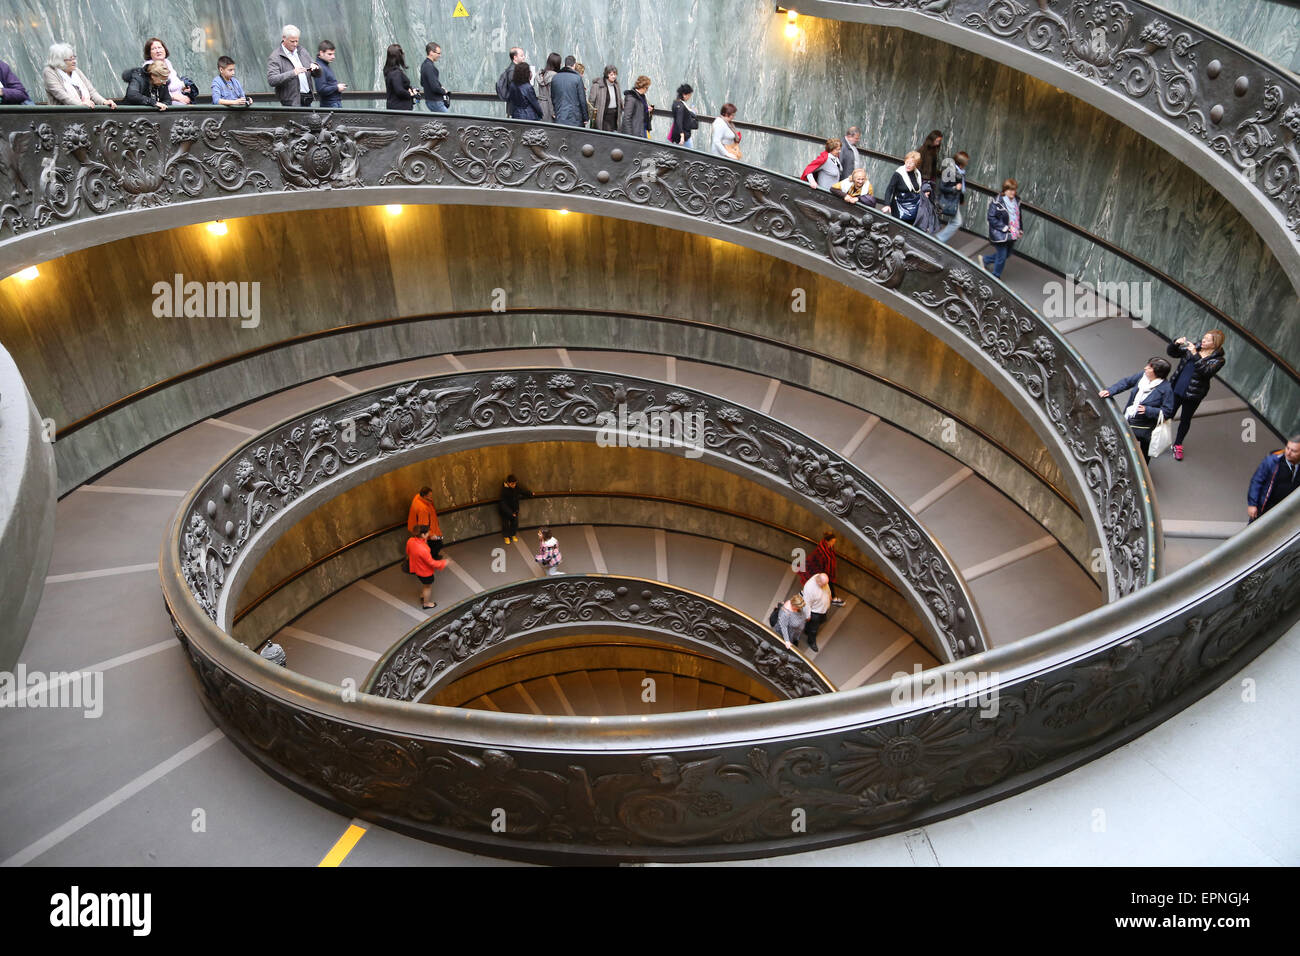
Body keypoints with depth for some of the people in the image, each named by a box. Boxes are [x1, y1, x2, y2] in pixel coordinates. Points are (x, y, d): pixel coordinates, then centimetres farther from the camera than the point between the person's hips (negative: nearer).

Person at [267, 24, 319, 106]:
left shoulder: (302, 52, 16)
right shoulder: (275, 57, -6)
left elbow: (317, 74, 20)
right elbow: (271, 81, -19)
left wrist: (315, 67, -5)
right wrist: (293, 73, -29)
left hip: (307, 102, 6)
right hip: (292, 103, -6)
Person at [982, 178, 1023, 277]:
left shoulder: (1016, 202, 5)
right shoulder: (997, 203, -19)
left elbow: (1018, 217, 17)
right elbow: (991, 218, -20)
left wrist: (1020, 230, 10)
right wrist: (1005, 227, -22)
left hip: (1012, 235, 8)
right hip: (1000, 235, -8)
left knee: (1007, 254, 20)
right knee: (1002, 257, 1)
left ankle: (985, 259, 42)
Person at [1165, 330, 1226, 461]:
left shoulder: (1218, 359, -13)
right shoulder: (1194, 348, -2)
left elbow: (1206, 371, -31)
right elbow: (1171, 353, 3)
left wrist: (1195, 355, -36)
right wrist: (1176, 343, -17)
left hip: (1193, 395, -3)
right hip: (1176, 390, 3)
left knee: (1185, 420, 15)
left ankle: (1178, 445, 33)